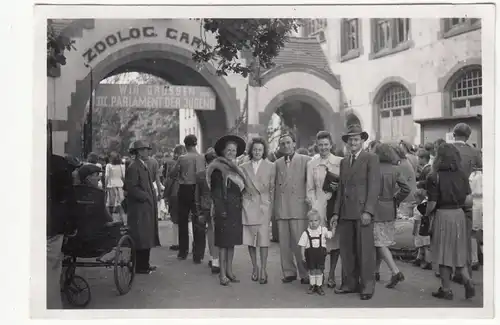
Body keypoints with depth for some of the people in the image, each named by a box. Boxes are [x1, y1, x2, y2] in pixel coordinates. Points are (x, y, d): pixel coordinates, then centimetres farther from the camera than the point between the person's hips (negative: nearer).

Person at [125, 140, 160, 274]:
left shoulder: (143, 166, 17)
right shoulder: (133, 167, -14)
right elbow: (131, 188, -20)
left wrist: (151, 197, 12)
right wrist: (145, 197, -16)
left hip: (146, 208, 10)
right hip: (139, 209, -10)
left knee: (147, 237, 13)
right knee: (141, 237, -5)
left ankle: (144, 264, 22)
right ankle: (140, 267, 2)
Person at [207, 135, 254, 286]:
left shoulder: (237, 169, 15)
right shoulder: (218, 169, -7)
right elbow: (215, 192, -11)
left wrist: (240, 207, 8)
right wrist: (221, 210, -17)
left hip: (236, 211, 6)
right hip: (224, 210, -6)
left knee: (232, 242, 10)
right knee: (223, 242, -3)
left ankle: (229, 271, 18)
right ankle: (222, 274, 4)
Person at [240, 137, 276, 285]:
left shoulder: (270, 167, 5)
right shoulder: (244, 167, 9)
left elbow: (272, 188, 5)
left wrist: (271, 205, 0)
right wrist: (242, 204, 6)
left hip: (264, 206, -2)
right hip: (248, 206, 2)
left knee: (263, 238, -7)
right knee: (250, 238, 5)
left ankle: (263, 269, 1)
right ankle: (254, 267, 20)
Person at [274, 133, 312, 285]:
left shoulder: (305, 160, 2)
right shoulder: (277, 163, 14)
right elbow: (275, 185, 15)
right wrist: (275, 207, 8)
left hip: (299, 207, -4)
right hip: (281, 209, 4)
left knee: (300, 243, -4)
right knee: (284, 244, 7)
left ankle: (305, 274, 6)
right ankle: (289, 272, 17)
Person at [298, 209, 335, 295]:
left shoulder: (323, 230, 1)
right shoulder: (306, 233, -5)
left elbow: (331, 235, 4)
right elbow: (302, 245, -3)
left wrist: (333, 227, -5)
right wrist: (303, 256, -6)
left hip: (320, 253, 1)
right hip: (310, 253, -1)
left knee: (320, 270, 5)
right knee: (311, 270, 7)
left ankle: (319, 286, 17)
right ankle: (312, 285, 21)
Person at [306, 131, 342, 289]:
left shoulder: (340, 162, 5)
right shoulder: (311, 164, 9)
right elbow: (310, 189, 9)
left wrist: (338, 187, -10)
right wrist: (314, 206, -3)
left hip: (336, 203, 0)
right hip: (319, 205, 0)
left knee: (335, 238, 3)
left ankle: (331, 274, 15)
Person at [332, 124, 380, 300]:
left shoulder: (371, 158, -1)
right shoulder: (344, 161, 19)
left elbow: (374, 186, -8)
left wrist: (368, 211, -16)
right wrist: (336, 212, 12)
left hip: (362, 211, -6)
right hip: (345, 213, 6)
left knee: (365, 250, -2)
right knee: (346, 250, 7)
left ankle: (367, 286, 7)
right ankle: (350, 283, 17)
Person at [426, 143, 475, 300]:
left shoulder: (434, 178, -14)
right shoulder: (462, 176, 1)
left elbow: (432, 204, -13)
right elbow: (468, 201, 3)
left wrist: (425, 215, 5)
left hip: (442, 216, -5)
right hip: (459, 215, 5)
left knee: (444, 253, 7)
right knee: (458, 252, 18)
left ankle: (446, 289, 15)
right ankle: (467, 280, 3)